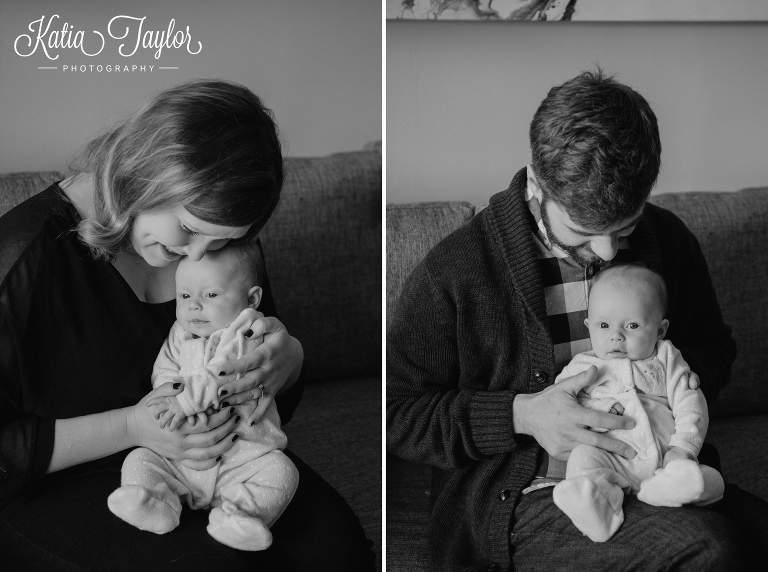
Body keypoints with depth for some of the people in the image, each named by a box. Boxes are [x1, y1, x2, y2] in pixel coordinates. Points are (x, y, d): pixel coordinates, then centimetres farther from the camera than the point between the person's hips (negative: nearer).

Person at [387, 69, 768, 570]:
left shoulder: (668, 241, 5)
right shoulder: (450, 274, -10)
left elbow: (712, 345, 23)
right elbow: (393, 413, -4)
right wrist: (521, 415, -16)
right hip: (524, 502, -5)